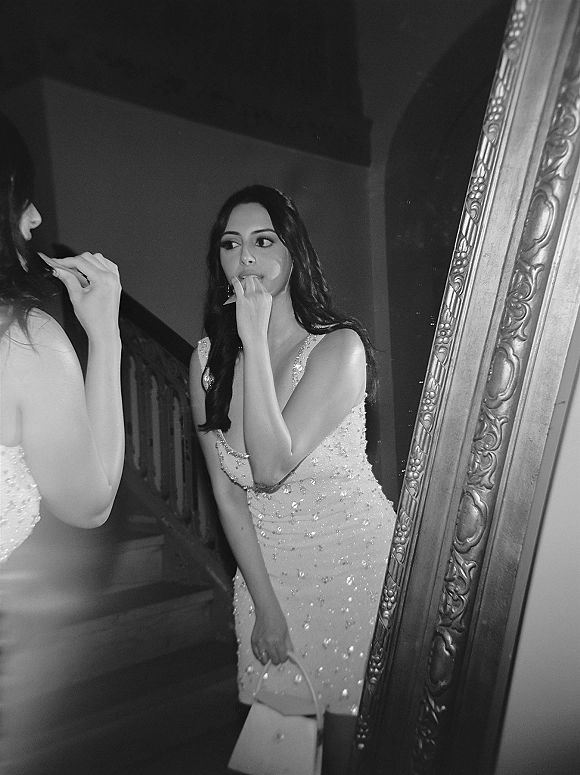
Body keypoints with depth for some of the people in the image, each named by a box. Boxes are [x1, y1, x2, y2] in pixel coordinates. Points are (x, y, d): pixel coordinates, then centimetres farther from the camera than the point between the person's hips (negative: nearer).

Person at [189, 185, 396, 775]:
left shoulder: (339, 346, -20)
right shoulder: (208, 358, -8)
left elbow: (272, 468, -30)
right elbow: (226, 489, -5)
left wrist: (256, 340, -31)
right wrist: (264, 602, -6)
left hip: (350, 554, -3)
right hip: (264, 559, 3)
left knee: (342, 705, 15)